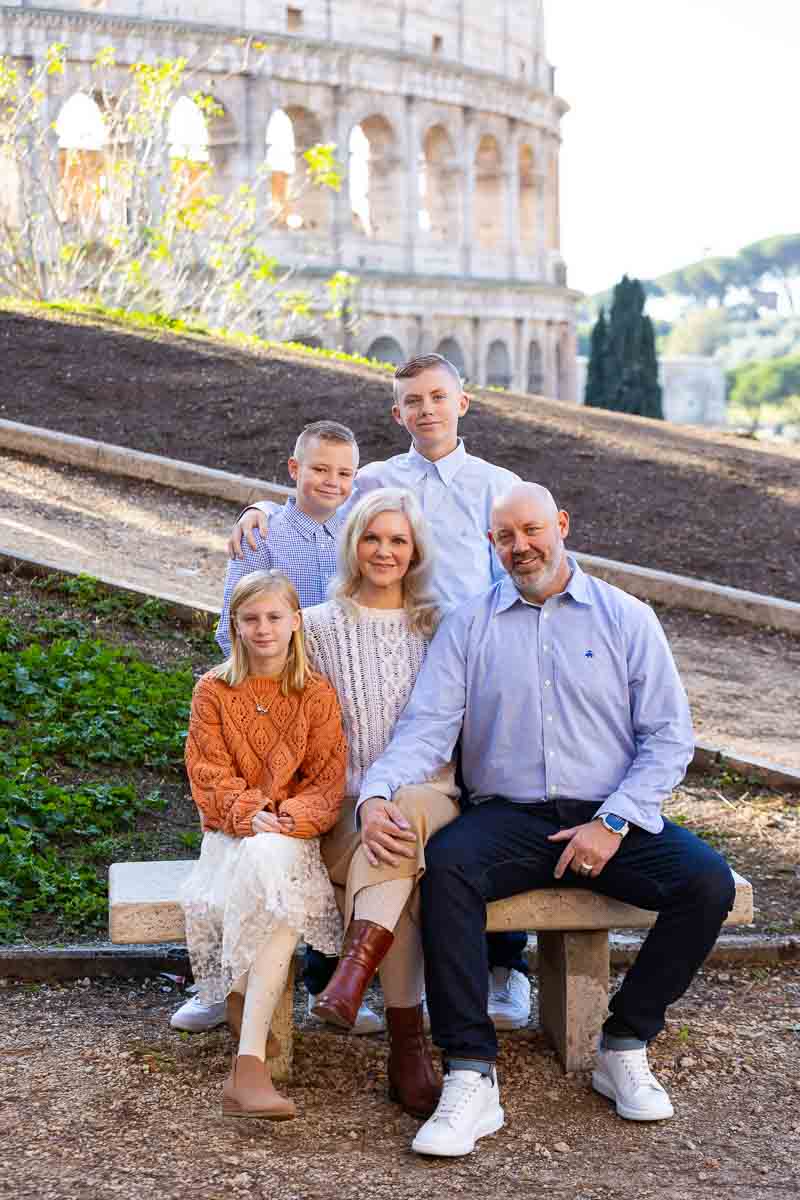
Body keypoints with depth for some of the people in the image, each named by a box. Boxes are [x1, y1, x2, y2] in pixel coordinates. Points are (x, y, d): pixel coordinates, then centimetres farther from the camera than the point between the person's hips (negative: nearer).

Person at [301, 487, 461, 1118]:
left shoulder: (439, 626, 15)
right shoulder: (320, 627, 9)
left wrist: (400, 802, -4)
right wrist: (364, 807, -16)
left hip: (432, 800, 1)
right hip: (345, 813, -1)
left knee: (406, 808, -38)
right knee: (402, 877, -35)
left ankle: (357, 965, -44)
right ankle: (409, 1052, -34)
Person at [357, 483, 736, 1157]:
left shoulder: (626, 619, 8)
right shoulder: (468, 627, 10)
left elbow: (669, 736, 2)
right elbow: (427, 727, -1)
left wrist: (613, 824, -11)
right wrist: (376, 792, -21)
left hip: (611, 819, 1)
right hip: (509, 818, 0)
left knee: (707, 882, -25)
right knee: (445, 866, -32)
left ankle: (624, 1049, -5)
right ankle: (471, 1080, -31)